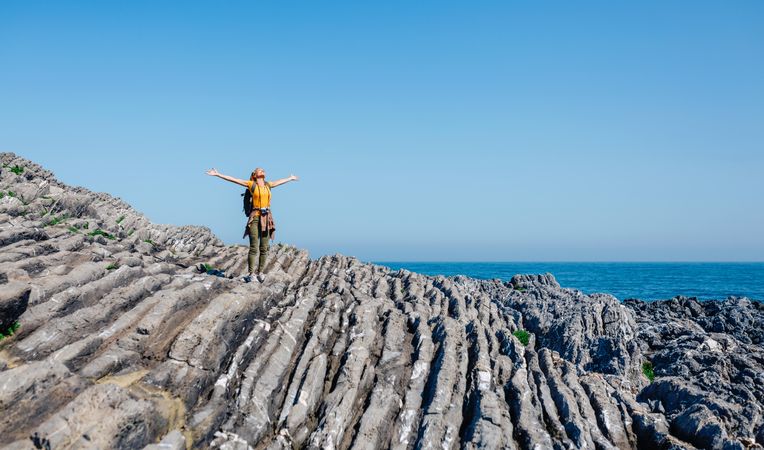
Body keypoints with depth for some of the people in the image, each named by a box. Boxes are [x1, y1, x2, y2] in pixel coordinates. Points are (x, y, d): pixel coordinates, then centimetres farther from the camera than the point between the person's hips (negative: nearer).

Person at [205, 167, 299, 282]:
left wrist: (290, 178, 52)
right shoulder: (251, 184, 3)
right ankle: (250, 273, 1)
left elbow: (280, 181, 35)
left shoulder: (268, 184, 16)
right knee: (254, 247, -7)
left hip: (267, 218, 4)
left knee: (264, 248, 3)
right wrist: (217, 174, -4)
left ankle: (260, 272, 12)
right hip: (255, 217, -4)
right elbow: (233, 179, 0)